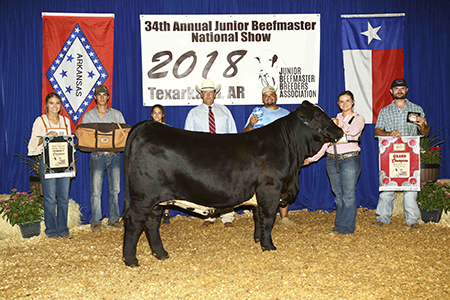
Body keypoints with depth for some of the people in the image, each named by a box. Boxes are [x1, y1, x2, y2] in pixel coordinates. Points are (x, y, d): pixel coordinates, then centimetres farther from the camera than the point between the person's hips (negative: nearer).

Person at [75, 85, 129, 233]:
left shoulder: (117, 114, 12)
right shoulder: (89, 115, 10)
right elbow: (82, 134, 7)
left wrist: (129, 132, -12)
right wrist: (78, 134, -16)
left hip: (114, 155, 2)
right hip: (97, 155, -2)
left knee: (115, 190, 6)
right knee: (96, 191, -4)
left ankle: (114, 219, 16)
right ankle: (96, 222, 4)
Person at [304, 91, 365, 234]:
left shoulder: (358, 118, 6)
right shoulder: (334, 119, 19)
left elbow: (353, 131, -17)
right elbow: (326, 140, 18)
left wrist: (340, 124, -21)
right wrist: (313, 157, 14)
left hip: (349, 159, -4)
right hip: (332, 160, 4)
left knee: (348, 194, -4)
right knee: (338, 194, 7)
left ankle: (347, 226, 3)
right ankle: (339, 224, 14)